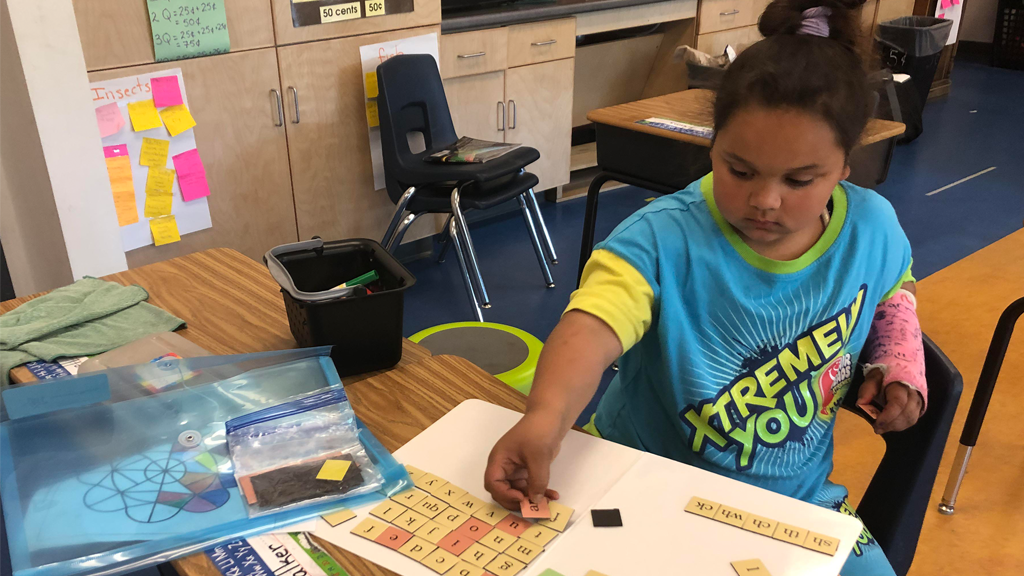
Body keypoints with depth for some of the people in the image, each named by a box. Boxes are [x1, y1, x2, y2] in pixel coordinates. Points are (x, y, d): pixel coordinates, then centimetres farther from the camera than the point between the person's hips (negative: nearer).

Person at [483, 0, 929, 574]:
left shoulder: (872, 226, -8)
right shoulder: (663, 240, -26)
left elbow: (892, 291, 16)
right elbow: (592, 326, -43)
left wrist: (900, 364, -2)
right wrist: (546, 415, -62)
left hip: (796, 498, 4)